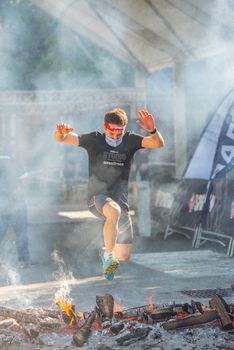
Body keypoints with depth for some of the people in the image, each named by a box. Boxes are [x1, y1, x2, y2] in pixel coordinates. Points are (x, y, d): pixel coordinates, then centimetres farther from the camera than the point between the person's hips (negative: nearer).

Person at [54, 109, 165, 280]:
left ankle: (109, 252, 35)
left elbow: (159, 144, -10)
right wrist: (61, 132, -31)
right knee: (114, 211, -41)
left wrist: (153, 130, -31)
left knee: (124, 255, -2)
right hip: (97, 197, -3)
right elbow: (60, 139, -6)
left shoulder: (130, 141, 1)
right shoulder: (94, 140, -3)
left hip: (121, 200, 3)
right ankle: (108, 256, -24)